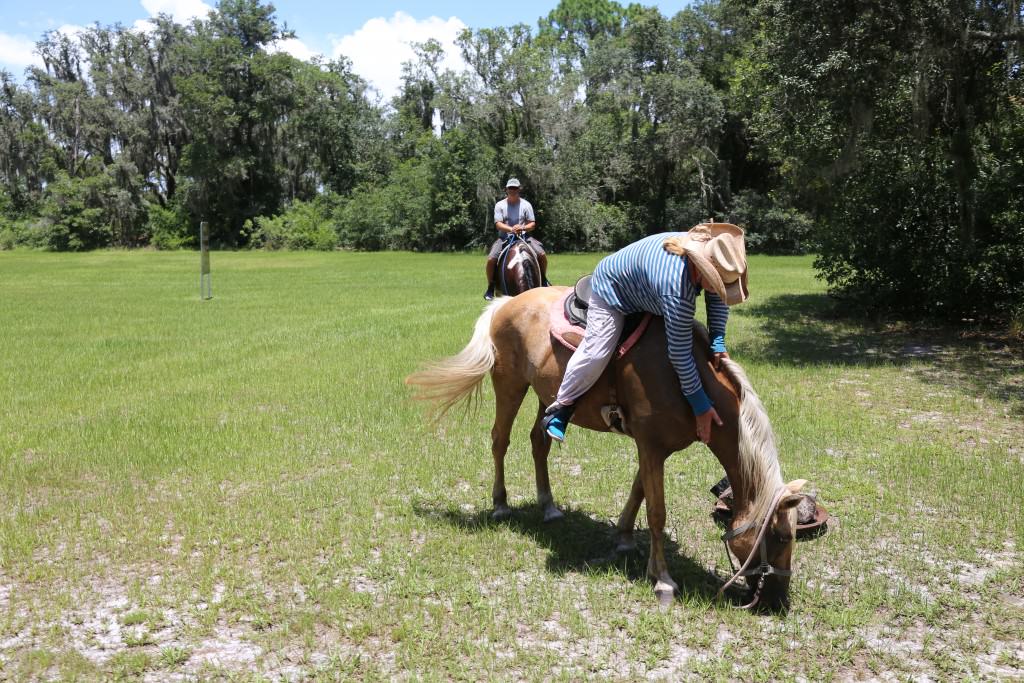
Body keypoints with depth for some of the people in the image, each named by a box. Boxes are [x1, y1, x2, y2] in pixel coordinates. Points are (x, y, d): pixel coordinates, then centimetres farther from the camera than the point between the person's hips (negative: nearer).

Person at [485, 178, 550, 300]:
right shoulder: (500, 205, 1)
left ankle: (543, 279, 11)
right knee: (491, 259, -22)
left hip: (524, 236, 1)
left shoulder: (526, 205, 4)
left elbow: (532, 224, 2)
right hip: (504, 237, -1)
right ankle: (490, 287, -4)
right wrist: (511, 229, -25)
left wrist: (523, 228, -19)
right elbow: (498, 224, -8)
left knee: (542, 254, -17)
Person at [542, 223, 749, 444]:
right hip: (610, 291, -9)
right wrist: (701, 406, -35)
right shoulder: (676, 291, -46)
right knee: (597, 352, -25)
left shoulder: (705, 244, -22)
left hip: (641, 288, 9)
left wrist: (718, 342, -14)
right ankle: (561, 408, -5)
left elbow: (718, 299, -3)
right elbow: (680, 354, -42)